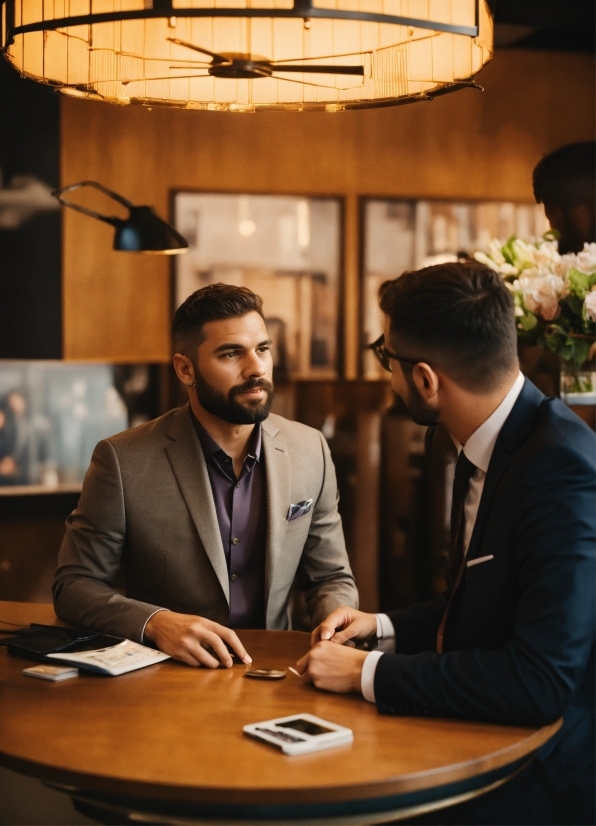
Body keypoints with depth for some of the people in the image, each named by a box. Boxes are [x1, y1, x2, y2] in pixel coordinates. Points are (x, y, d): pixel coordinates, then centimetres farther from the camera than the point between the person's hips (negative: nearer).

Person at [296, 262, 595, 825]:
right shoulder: (486, 446, 4)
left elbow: (540, 680, -30)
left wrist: (369, 673, -22)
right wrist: (385, 628, 4)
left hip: (543, 780, -8)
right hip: (478, 745, 8)